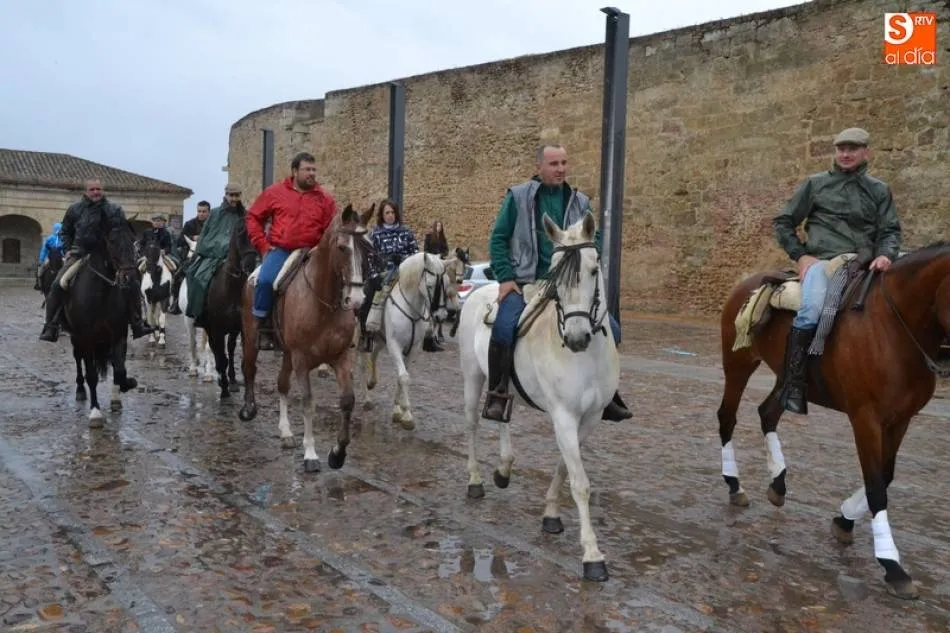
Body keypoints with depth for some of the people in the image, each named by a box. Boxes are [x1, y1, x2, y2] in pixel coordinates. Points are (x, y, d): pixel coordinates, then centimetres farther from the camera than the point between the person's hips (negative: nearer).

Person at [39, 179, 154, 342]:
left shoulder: (115, 210, 4)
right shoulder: (75, 209, 6)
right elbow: (65, 232, 17)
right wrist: (67, 250, 3)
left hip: (108, 254, 1)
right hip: (80, 253, 0)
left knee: (132, 284, -9)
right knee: (58, 285, -17)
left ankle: (137, 324, 3)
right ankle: (51, 327, -7)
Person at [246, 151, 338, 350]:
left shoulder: (324, 198, 6)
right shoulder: (274, 192, 6)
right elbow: (253, 217, 11)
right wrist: (263, 246, 2)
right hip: (280, 250, -1)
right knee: (265, 280, -24)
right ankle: (263, 328, -8)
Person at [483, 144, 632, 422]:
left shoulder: (580, 201, 10)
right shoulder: (518, 196, 1)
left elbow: (594, 240, 17)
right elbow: (498, 239, 1)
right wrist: (505, 278, -10)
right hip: (524, 282, -4)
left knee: (610, 329, -3)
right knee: (504, 328, -29)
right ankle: (497, 395, -10)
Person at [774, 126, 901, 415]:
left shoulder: (879, 190, 19)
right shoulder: (815, 183, 12)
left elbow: (891, 230, 12)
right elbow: (783, 222, 12)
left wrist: (886, 255, -11)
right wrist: (800, 255, -1)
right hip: (821, 261, -4)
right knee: (812, 310, -33)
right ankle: (793, 383, -25)